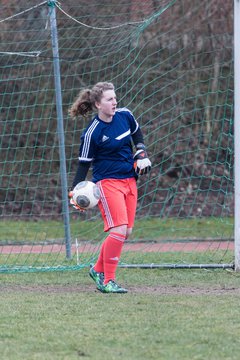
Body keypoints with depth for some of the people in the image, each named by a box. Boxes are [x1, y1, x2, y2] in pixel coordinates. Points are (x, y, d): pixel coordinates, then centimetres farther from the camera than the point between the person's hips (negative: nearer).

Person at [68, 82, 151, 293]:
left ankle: (98, 269, 27)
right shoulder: (92, 133, -16)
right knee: (119, 230, -18)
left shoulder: (125, 116, 0)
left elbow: (137, 133, 22)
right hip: (107, 181, -7)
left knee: (126, 231, 7)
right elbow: (84, 164, -8)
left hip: (129, 179, 7)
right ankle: (107, 281, -10)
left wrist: (141, 153, 8)